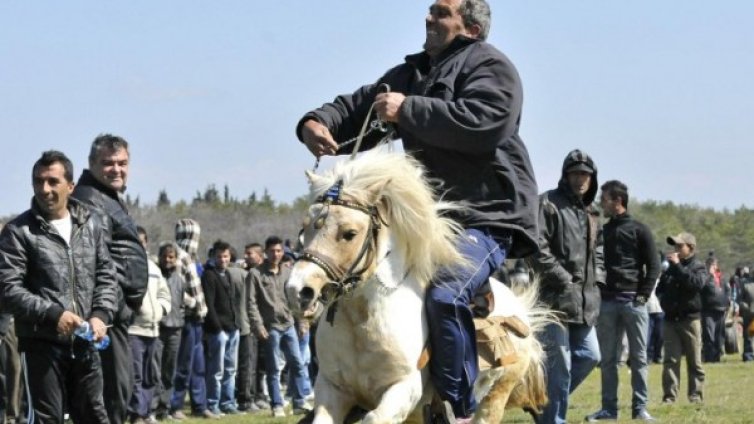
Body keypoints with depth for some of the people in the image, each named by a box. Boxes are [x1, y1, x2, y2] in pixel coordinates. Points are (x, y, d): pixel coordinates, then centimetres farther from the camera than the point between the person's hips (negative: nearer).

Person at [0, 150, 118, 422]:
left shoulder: (91, 224, 9)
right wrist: (52, 314, -20)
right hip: (41, 344, -4)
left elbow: (106, 275, 11)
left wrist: (101, 315, -7)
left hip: (85, 343, 4)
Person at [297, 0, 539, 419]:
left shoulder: (490, 67, -6)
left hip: (486, 217, -9)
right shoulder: (412, 73, 19)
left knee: (445, 294, -33)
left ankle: (459, 409, -26)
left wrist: (408, 110, -22)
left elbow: (479, 124, -24)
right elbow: (357, 109, 19)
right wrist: (317, 123, -3)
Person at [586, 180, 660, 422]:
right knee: (608, 359, 3)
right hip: (607, 303, 3)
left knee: (638, 358, -1)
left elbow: (653, 267, 0)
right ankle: (609, 408, 5)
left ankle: (640, 408, 1)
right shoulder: (601, 232, 14)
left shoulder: (639, 230, 3)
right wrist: (595, 294, 2)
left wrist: (643, 295, -9)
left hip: (634, 302, -3)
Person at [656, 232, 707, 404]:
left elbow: (696, 283, -20)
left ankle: (696, 395, 6)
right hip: (670, 319, 4)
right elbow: (659, 289, 24)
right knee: (670, 359, -4)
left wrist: (678, 265, -19)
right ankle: (669, 396, -7)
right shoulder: (670, 269, 15)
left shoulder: (698, 267, 2)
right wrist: (665, 301, 3)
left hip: (690, 319, -4)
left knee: (694, 361, 1)